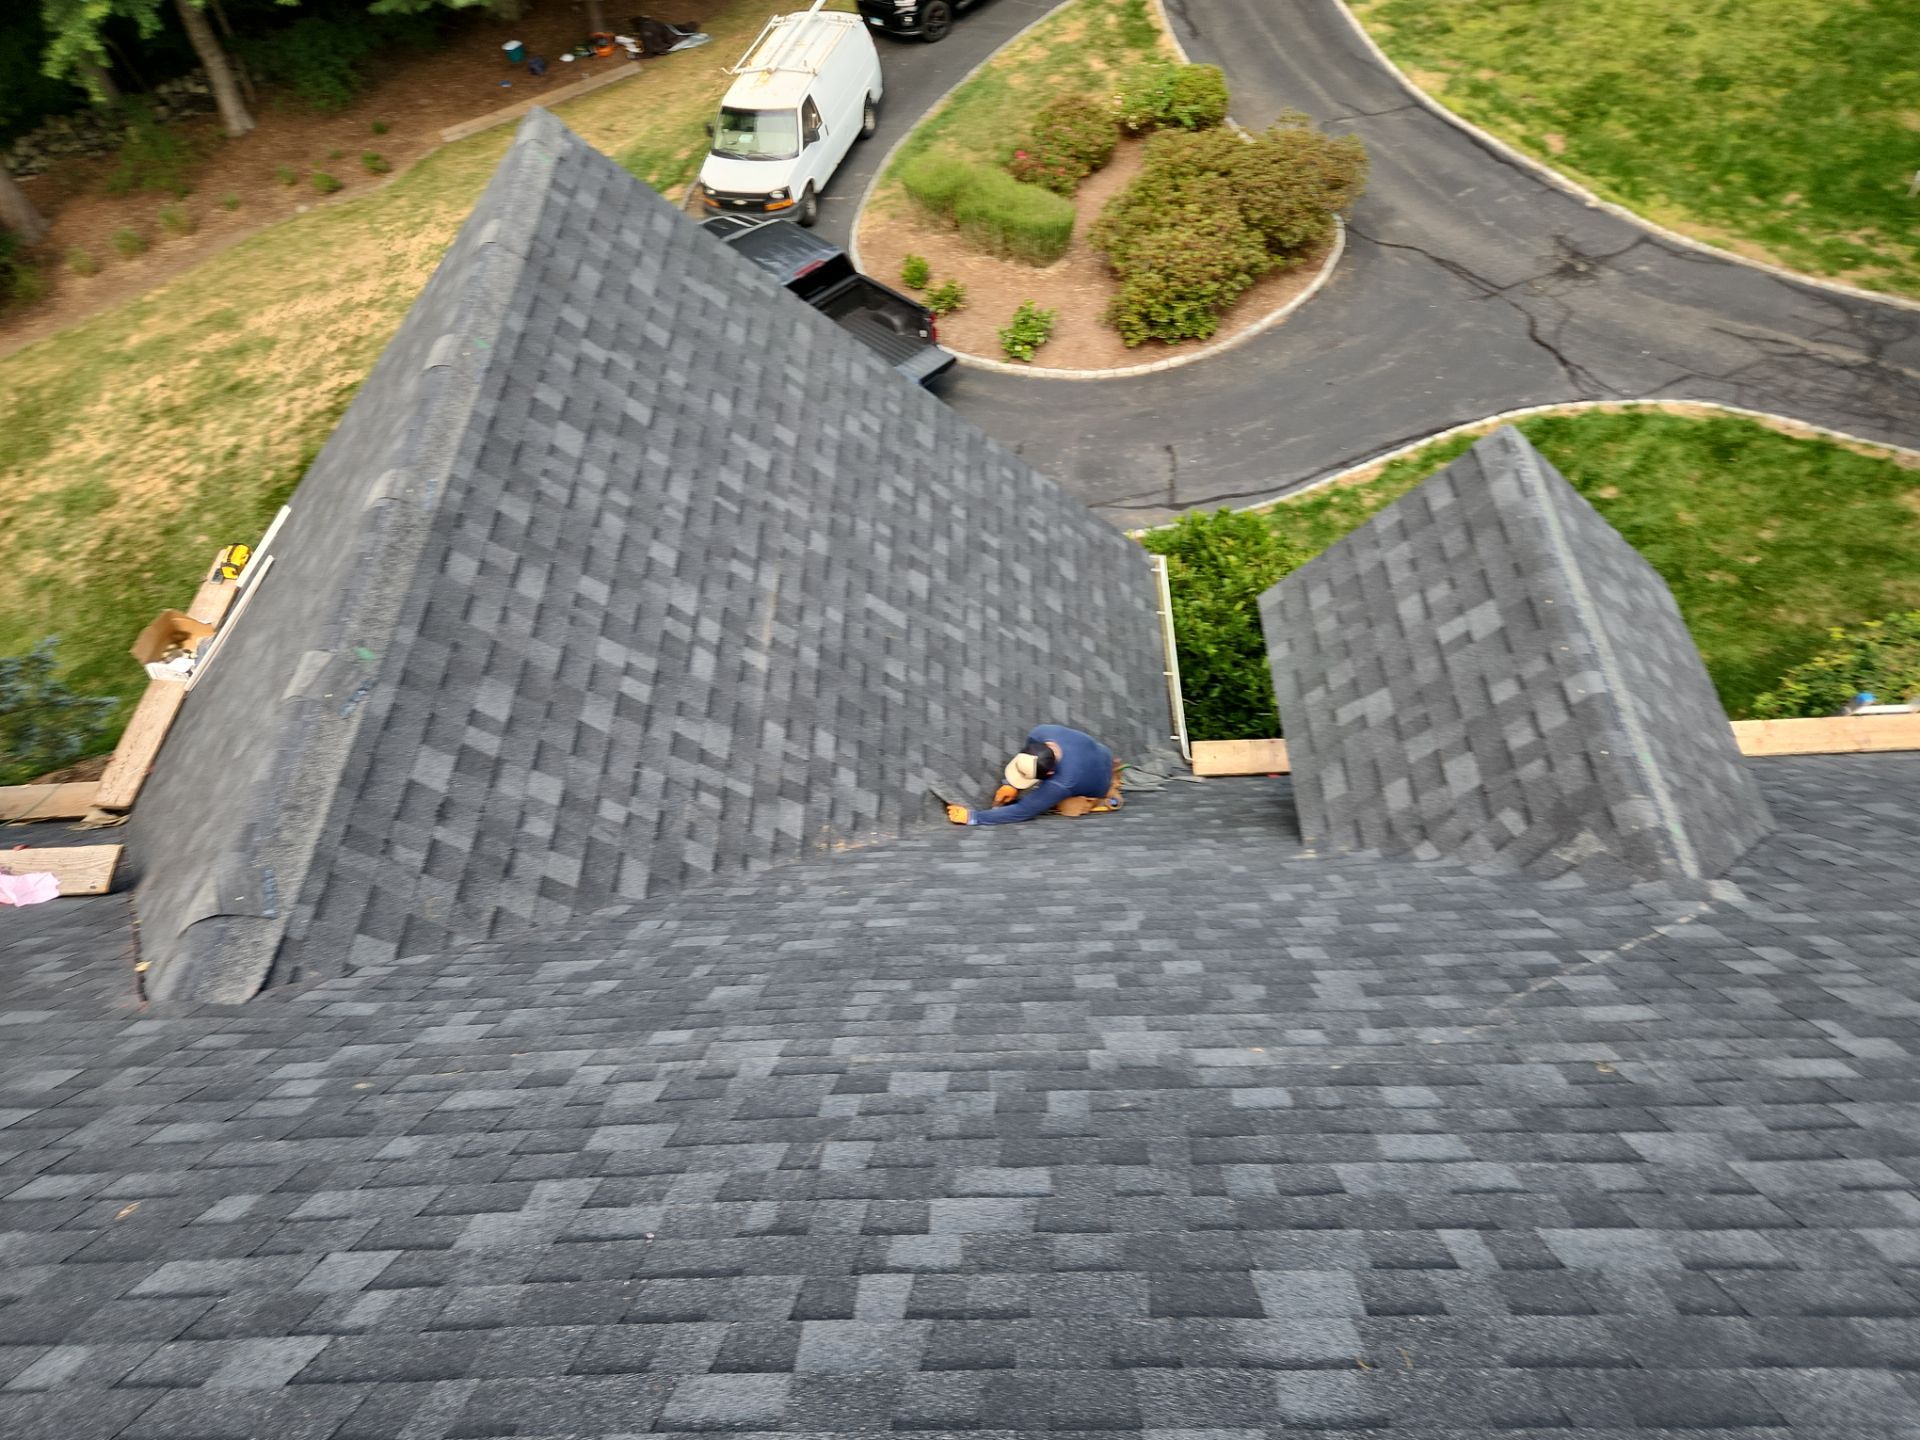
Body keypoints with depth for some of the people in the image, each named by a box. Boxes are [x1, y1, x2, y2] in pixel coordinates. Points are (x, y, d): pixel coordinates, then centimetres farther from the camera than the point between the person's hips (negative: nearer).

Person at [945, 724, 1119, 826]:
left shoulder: (1062, 783, -46)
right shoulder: (1041, 733, -30)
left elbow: (1021, 811, -38)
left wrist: (973, 817, -35)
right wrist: (1010, 785, -16)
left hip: (1096, 788, -5)